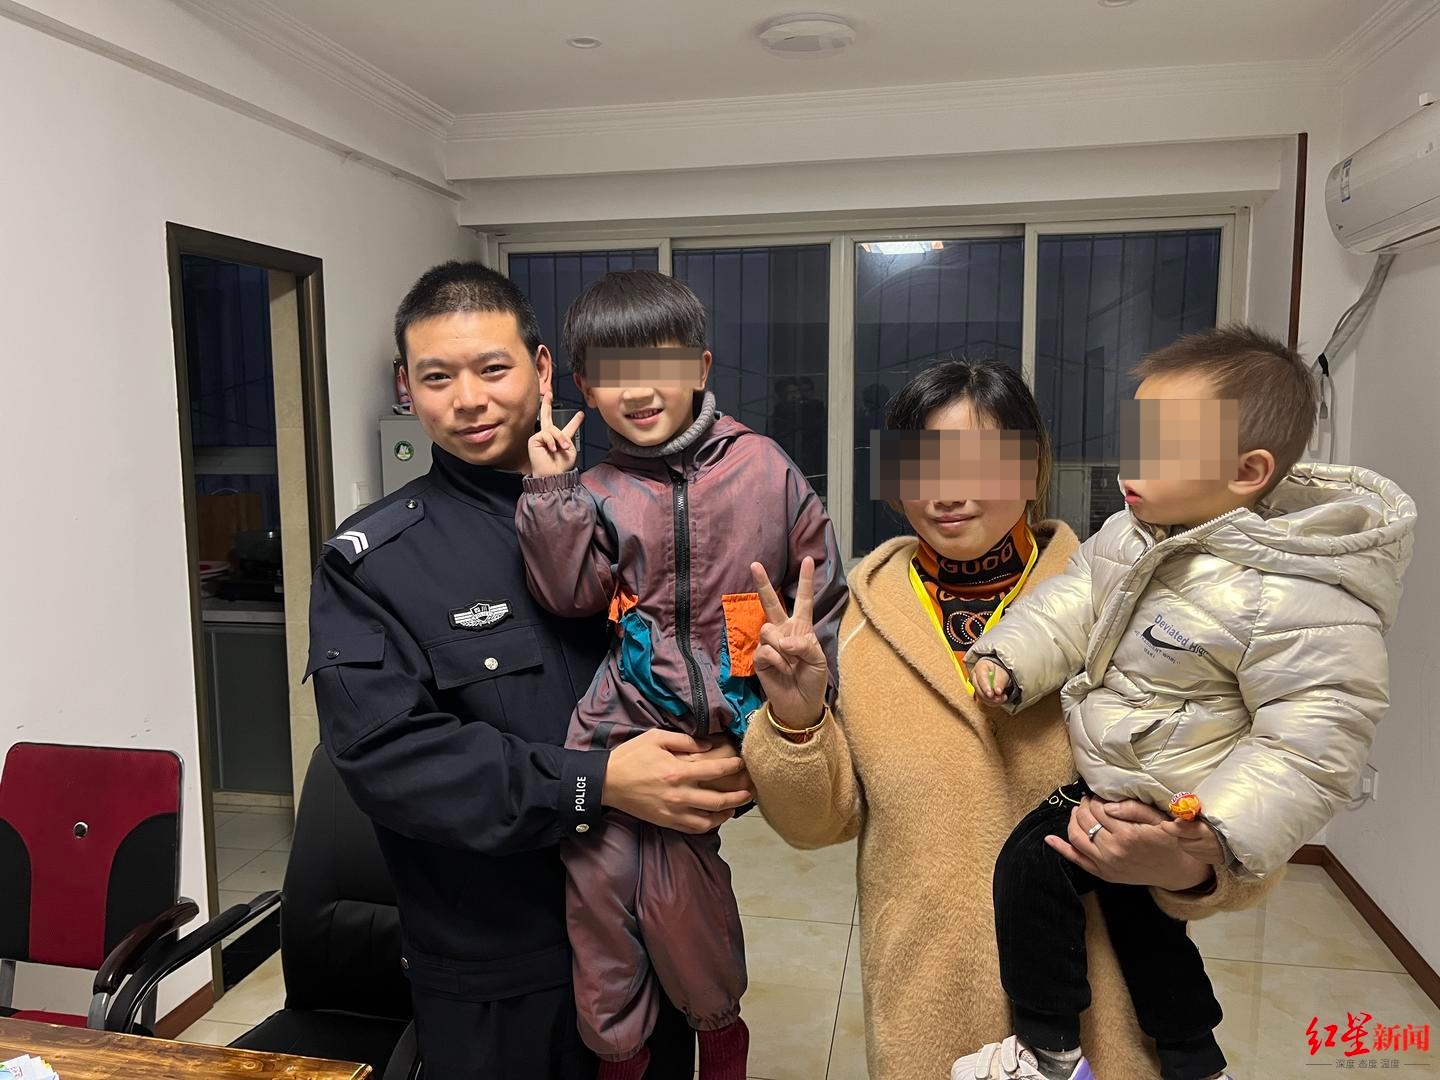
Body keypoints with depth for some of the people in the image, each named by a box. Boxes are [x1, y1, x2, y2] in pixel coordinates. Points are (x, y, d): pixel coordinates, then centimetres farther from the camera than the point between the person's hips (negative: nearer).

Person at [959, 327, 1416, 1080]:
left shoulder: (1296, 600, -30)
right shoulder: (1135, 535, -7)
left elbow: (1313, 738, -28)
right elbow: (1074, 602, 3)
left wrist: (1233, 827, -34)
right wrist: (1012, 658, -9)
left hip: (1174, 811, -9)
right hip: (1114, 776, 9)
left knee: (1034, 867, -11)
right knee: (1135, 908, 25)